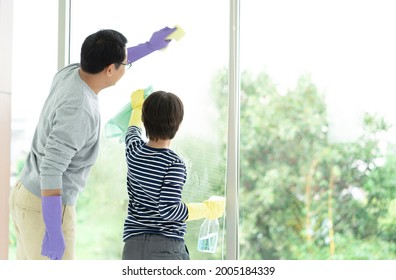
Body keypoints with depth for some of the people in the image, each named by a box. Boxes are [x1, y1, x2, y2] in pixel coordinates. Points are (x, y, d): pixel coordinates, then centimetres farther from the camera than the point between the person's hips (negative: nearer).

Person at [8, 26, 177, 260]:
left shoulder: (69, 74, -1)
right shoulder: (78, 110, -28)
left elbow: (104, 61, 24)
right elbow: (51, 169, -33)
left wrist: (150, 46, 29)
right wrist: (53, 232, -33)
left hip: (29, 195, 10)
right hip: (46, 209, -10)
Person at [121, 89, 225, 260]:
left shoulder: (134, 151, 5)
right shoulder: (174, 164, -13)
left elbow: (133, 130, 30)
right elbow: (169, 210, -18)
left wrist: (137, 106, 50)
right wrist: (208, 209, -4)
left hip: (132, 245, 6)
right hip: (166, 246, -6)